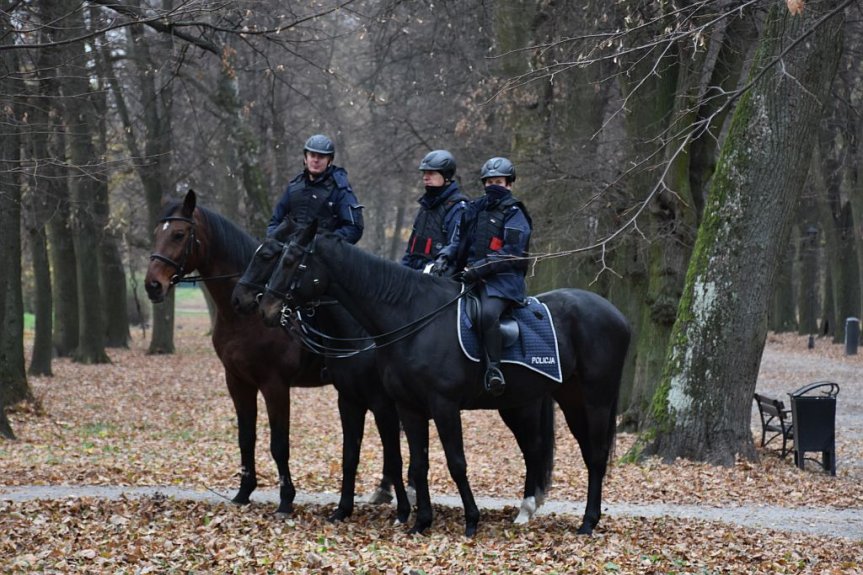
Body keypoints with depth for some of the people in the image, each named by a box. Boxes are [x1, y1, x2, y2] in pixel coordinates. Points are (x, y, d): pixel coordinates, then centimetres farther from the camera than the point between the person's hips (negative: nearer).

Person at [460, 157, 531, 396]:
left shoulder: (514, 215, 1)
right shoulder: (476, 209, 20)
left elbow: (510, 255, -10)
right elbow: (464, 244, 24)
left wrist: (481, 268, -18)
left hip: (502, 280, -7)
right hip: (474, 277, 7)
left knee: (488, 313, -34)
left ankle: (493, 370, -33)